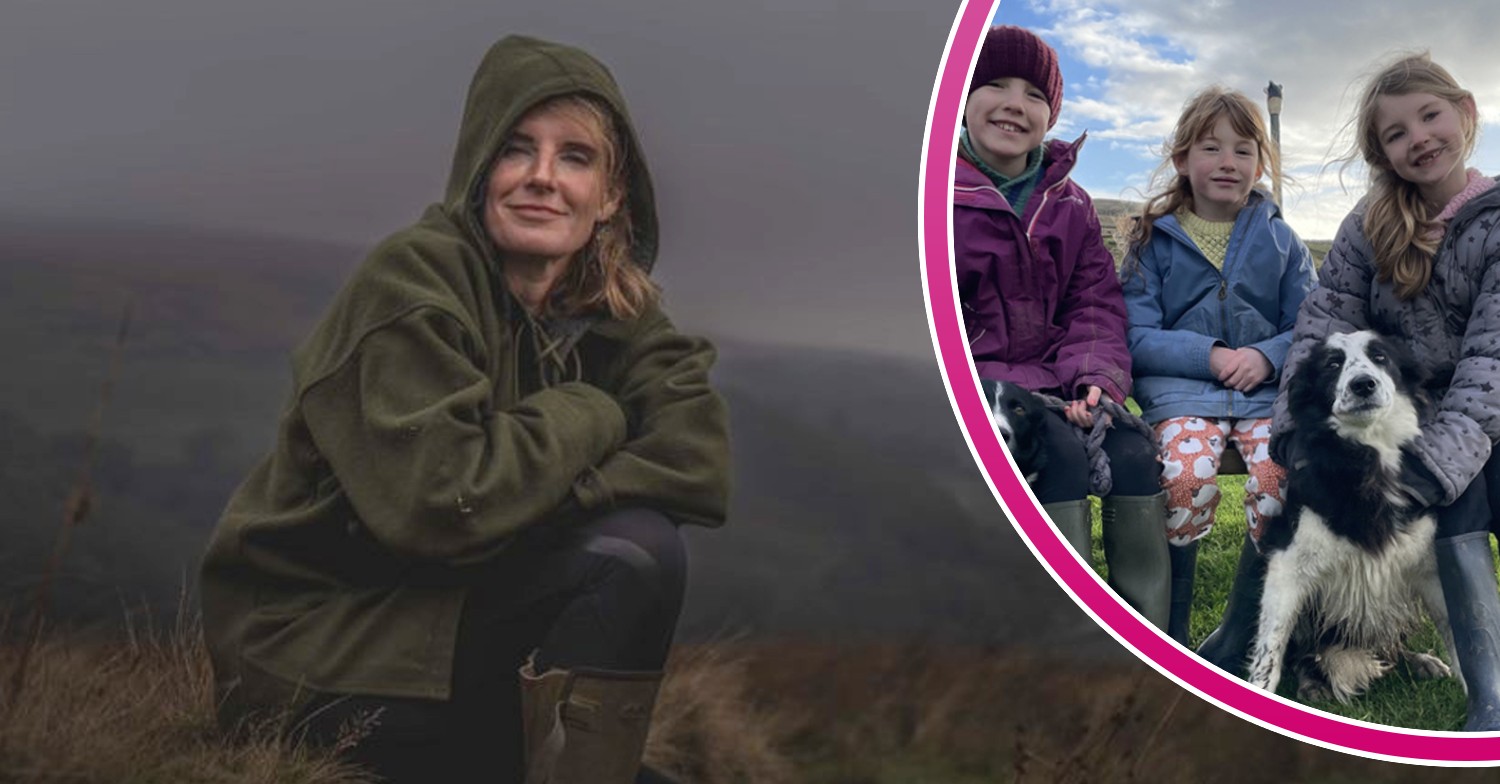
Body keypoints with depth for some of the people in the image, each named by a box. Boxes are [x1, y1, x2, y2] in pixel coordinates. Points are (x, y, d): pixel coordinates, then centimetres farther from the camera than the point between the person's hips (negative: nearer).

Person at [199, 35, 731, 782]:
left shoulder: (620, 313, 2)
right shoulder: (410, 278, -17)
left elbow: (701, 460, -14)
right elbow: (444, 502, -28)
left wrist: (524, 496, -25)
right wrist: (589, 415, -14)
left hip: (458, 625, 7)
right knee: (635, 551, -24)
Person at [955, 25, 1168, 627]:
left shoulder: (1069, 204, 14)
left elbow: (1096, 306, 10)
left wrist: (1097, 381, -12)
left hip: (1057, 384, 5)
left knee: (1133, 448, -22)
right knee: (1060, 450, -31)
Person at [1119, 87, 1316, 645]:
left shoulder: (1279, 240, 13)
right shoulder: (1155, 239, 7)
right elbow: (1136, 337, -1)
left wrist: (1267, 356, -12)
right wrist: (1209, 356, -15)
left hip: (1268, 389, 2)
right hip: (1181, 388, -2)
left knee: (1280, 475, -29)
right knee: (1187, 477, -32)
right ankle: (1168, 635, -13)